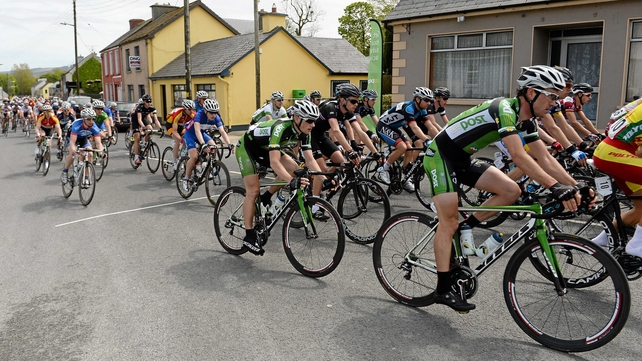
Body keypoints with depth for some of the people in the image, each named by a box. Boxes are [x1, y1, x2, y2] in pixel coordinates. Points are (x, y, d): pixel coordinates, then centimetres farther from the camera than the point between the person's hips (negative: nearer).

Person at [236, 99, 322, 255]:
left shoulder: (303, 133, -15)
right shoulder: (280, 128, -38)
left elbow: (310, 160, -15)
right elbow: (274, 162, -46)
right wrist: (292, 181, -58)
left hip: (264, 149, 8)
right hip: (247, 147, -7)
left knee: (294, 169, -8)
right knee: (253, 190, -14)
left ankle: (266, 198, 11)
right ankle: (249, 236, -6)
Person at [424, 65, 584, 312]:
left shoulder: (526, 120, 2)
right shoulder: (504, 109, -25)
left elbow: (545, 158, 3)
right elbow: (519, 157, -35)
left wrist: (575, 187, -6)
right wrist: (555, 187, -39)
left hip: (463, 159, 9)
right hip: (440, 155, -9)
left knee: (511, 191, -5)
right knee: (449, 222, -9)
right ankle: (443, 290, -3)